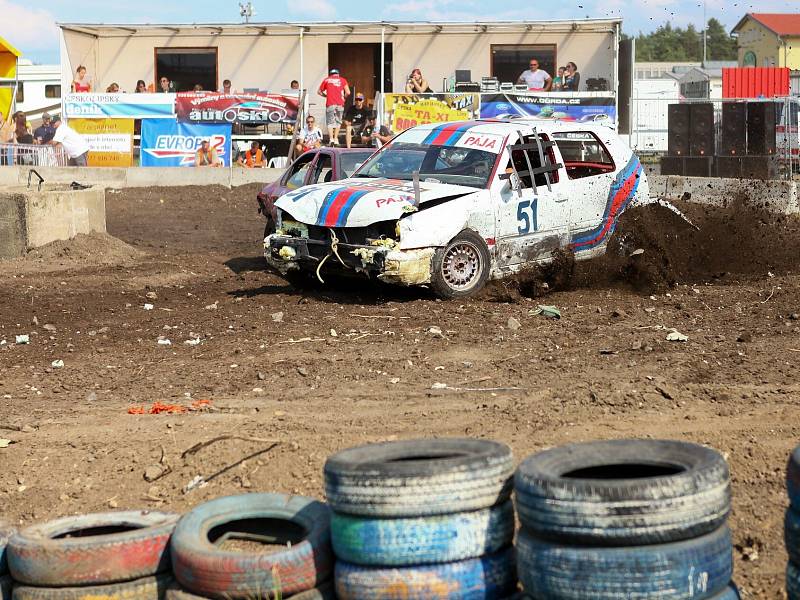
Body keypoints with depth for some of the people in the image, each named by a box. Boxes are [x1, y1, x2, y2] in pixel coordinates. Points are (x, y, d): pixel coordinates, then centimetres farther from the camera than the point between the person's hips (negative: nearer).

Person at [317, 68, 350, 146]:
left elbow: (319, 91, 17)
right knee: (338, 122, 13)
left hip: (330, 104, 0)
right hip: (340, 104, 0)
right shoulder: (342, 80, 11)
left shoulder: (326, 80, 13)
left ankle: (331, 139, -14)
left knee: (330, 122, 1)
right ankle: (336, 138, 9)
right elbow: (348, 93, 3)